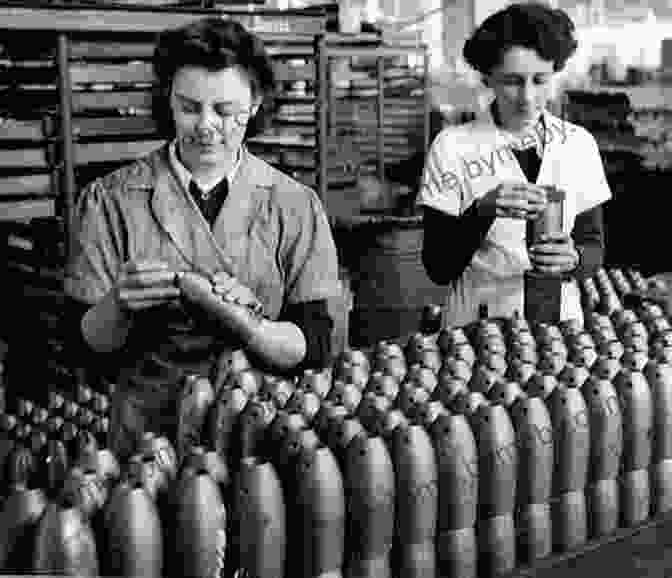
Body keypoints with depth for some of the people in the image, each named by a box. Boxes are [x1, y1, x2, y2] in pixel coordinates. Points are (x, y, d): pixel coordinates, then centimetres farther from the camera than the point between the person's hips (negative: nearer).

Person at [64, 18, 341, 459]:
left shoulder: (296, 207, 1)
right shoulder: (110, 201, 1)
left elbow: (314, 349, -2)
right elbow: (87, 344, 1)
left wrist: (243, 325, -20)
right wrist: (119, 306, -19)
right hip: (150, 434, 0)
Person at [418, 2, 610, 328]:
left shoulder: (579, 145, 2)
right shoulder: (452, 147, -7)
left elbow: (594, 247, 8)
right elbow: (438, 269, -8)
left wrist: (574, 259, -13)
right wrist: (483, 210, -22)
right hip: (477, 329, -3)